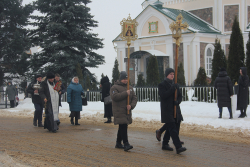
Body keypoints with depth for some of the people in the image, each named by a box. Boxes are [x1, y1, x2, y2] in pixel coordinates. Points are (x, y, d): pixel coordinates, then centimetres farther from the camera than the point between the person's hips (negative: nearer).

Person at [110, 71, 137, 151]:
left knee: (122, 127, 13)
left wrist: (131, 105, -10)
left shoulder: (130, 88, 15)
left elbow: (134, 98, 9)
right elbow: (114, 97, -21)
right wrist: (125, 93, -20)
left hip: (127, 111, 7)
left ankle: (118, 143, 25)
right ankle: (126, 144, -18)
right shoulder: (114, 87, -4)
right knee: (123, 127, -15)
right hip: (119, 111, -7)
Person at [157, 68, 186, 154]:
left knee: (170, 128, 12)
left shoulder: (175, 85, 17)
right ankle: (178, 147, -20)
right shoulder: (162, 85, -2)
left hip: (176, 110, 7)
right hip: (167, 110, -7)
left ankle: (165, 144, 26)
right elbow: (163, 95, -16)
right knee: (173, 129, -13)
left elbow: (180, 96, 14)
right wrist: (172, 89, -21)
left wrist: (177, 101, -7)